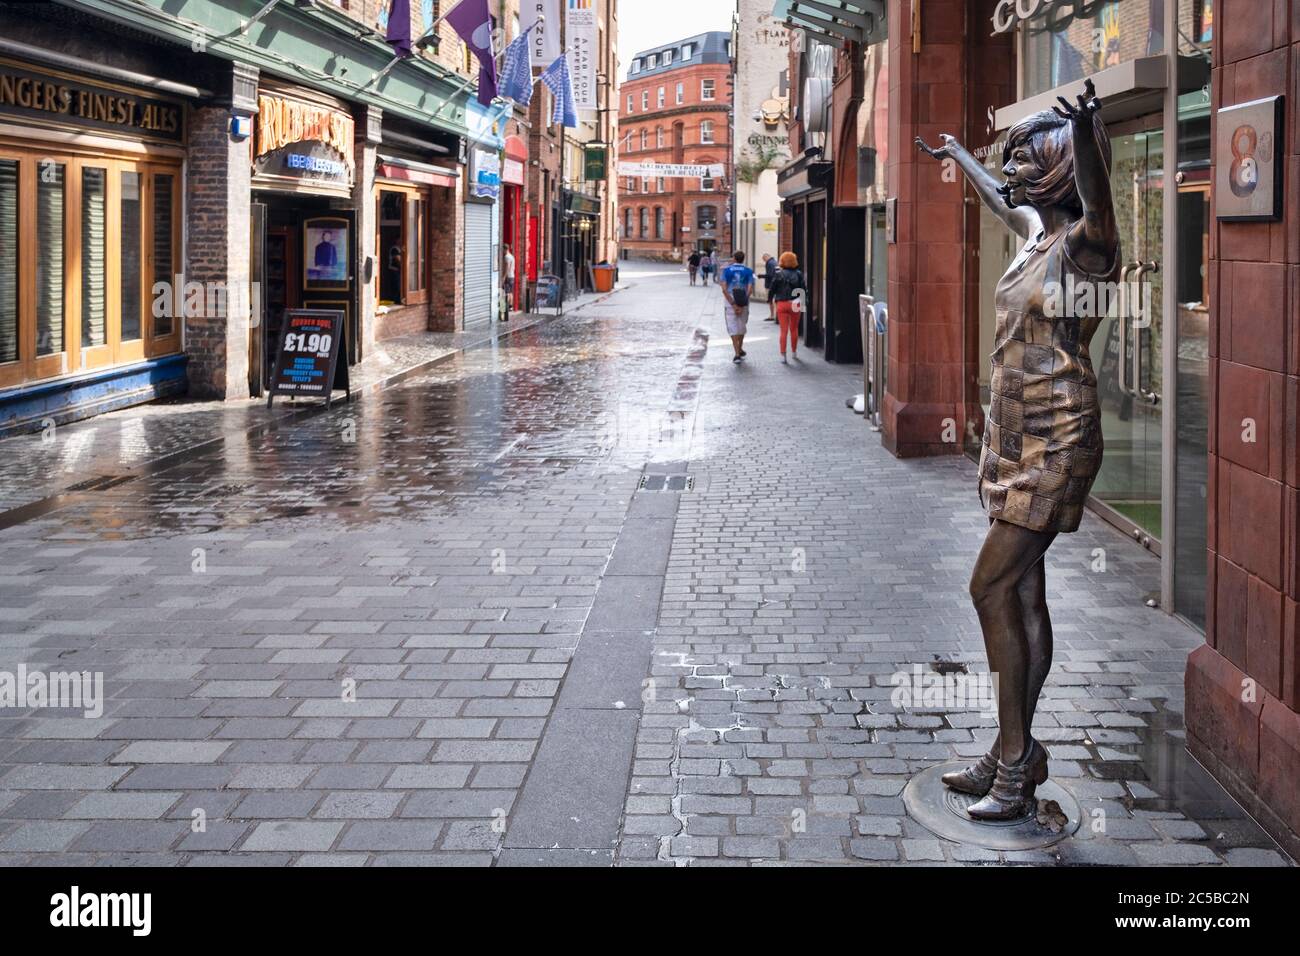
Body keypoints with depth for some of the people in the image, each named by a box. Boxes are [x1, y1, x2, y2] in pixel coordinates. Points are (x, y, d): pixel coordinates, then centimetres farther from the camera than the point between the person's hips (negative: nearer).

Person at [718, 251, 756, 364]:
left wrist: (733, 304, -10)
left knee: (733, 328, 0)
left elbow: (724, 289, -9)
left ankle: (737, 353, -11)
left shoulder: (726, 270, 0)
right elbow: (750, 290, -9)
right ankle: (740, 349, 35)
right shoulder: (748, 271, 1)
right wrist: (742, 304, -9)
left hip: (730, 303, -1)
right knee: (742, 326, 20)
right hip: (744, 303, 1)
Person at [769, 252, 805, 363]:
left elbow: (772, 289, -3)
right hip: (794, 304, 1)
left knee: (783, 330, 1)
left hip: (781, 304, -1)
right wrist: (801, 299, 14)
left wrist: (770, 299, 14)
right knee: (794, 329, 16)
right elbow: (804, 290, -3)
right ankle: (794, 353, 28)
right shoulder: (798, 274, -2)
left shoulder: (778, 274, -4)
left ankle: (783, 355, -6)